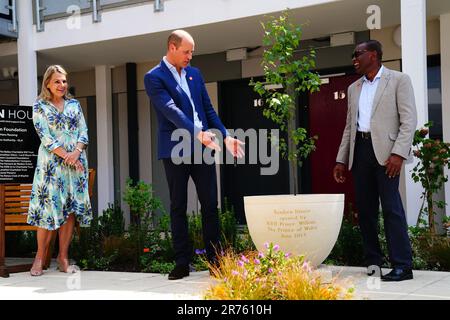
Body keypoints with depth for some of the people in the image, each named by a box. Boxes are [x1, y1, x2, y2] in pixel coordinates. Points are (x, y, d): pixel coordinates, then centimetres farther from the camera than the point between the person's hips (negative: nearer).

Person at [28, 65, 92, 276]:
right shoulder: (40, 106, 3)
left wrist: (77, 152, -11)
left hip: (76, 162, 4)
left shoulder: (74, 105, 14)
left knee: (71, 209, 1)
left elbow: (83, 132, 8)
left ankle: (63, 257, 8)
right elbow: (45, 137, -7)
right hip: (51, 164, -3)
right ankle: (40, 258, 1)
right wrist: (66, 156, -15)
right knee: (48, 208, -7)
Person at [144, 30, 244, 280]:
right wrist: (197, 133, -28)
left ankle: (215, 259, 10)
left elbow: (208, 109, 16)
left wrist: (226, 136, 4)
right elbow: (170, 110, -17)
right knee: (178, 208, 4)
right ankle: (182, 262, 10)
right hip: (176, 151, -4)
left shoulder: (195, 74, 14)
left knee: (210, 205, 3)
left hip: (203, 147, 5)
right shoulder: (154, 77, -4)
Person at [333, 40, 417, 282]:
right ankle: (373, 260, 16)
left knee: (391, 206, -10)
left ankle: (402, 266, -7)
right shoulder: (354, 88, 20)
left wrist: (398, 153, -16)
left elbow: (409, 120, -5)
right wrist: (341, 160, 15)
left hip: (384, 150, -6)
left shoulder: (398, 80, 3)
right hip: (360, 149, 6)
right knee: (365, 207, 6)